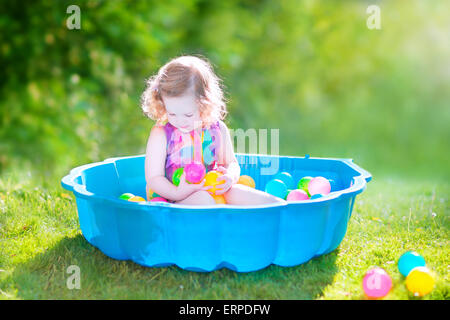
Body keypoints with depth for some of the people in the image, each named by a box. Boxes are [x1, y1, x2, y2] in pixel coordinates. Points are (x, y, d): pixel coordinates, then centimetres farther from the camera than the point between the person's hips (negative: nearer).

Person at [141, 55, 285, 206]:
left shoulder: (218, 129, 2)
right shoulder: (160, 134, -8)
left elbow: (231, 163, 14)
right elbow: (153, 178, -11)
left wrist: (230, 177, -12)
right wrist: (177, 193, -30)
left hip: (214, 192, 4)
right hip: (172, 198, -3)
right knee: (203, 200, -33)